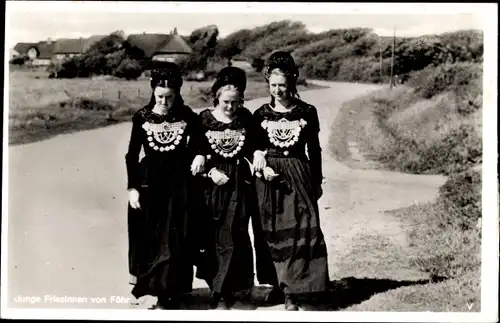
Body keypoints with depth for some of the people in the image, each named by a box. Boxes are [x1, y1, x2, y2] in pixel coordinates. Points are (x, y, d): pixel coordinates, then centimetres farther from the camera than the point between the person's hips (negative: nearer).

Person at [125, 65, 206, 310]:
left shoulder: (187, 116, -4)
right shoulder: (142, 117, -3)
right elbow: (132, 155, 1)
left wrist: (199, 155, -12)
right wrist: (132, 187, -3)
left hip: (178, 182, 0)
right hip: (148, 181, 0)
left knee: (174, 240, 2)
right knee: (147, 238, 7)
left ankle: (168, 295, 12)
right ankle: (145, 285, 26)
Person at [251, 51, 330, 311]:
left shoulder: (307, 112, 1)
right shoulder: (261, 114, 4)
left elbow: (314, 150, 8)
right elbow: (253, 149, 7)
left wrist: (317, 182, 9)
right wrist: (261, 167, -12)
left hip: (299, 176, -1)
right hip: (269, 180, 1)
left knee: (302, 231, -6)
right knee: (275, 235, 4)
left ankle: (292, 291, -1)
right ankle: (279, 283, 16)